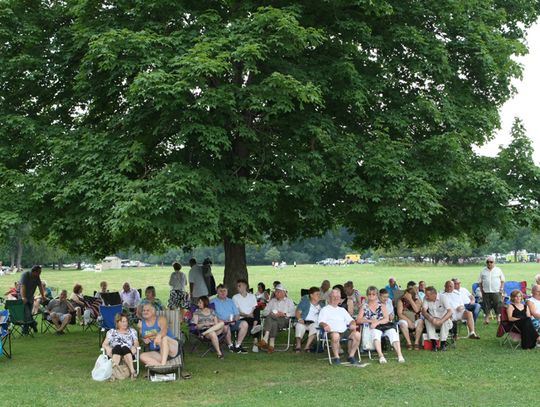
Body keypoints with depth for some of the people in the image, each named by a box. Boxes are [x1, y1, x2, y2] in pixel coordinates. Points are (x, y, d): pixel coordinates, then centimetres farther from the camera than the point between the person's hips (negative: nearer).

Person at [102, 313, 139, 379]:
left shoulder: (132, 331, 25)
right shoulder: (111, 332, 23)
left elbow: (136, 343, 14)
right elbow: (104, 344, 12)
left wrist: (134, 347, -11)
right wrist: (108, 348, -12)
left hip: (129, 353, 0)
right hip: (114, 353, 0)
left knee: (125, 348, -36)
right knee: (117, 347, -36)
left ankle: (132, 371, -55)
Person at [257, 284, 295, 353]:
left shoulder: (289, 301, 19)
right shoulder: (272, 301, 28)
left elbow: (293, 313, 4)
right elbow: (264, 312, 18)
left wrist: (283, 314, -12)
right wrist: (270, 313, -5)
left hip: (284, 320, -3)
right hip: (273, 319, 3)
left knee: (269, 317, -35)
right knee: (274, 323, -38)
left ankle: (265, 339, -43)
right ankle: (271, 344, -46)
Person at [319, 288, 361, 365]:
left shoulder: (342, 310, 32)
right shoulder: (325, 309, 17)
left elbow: (350, 320, 23)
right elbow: (321, 322, 2)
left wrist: (353, 324, -2)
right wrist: (325, 325, -22)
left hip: (345, 331, 4)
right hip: (333, 331, -4)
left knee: (357, 334, -25)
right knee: (335, 335, -40)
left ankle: (351, 356, -12)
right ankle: (336, 357, -23)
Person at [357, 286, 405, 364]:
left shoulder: (382, 305, 18)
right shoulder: (364, 306, 15)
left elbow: (386, 319, 5)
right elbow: (358, 320, 4)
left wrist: (377, 322, -13)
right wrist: (370, 320, -9)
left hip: (384, 325, 2)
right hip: (372, 328, -2)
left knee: (392, 331, -30)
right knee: (375, 332, -38)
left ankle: (399, 355, -37)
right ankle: (381, 356, -48)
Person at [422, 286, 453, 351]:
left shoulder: (442, 298, -16)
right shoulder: (426, 299, -7)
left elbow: (450, 312, -26)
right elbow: (423, 311, -16)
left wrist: (441, 321, -39)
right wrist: (431, 319, -36)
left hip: (443, 319, -2)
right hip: (433, 320, 2)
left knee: (446, 321, -34)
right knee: (427, 320, -28)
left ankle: (443, 343, -23)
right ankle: (433, 343, -27)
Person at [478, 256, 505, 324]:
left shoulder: (498, 270, 6)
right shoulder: (483, 271, 7)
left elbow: (502, 281, 8)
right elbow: (480, 282, 10)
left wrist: (501, 289, -2)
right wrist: (481, 290, 3)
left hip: (496, 292, -1)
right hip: (486, 292, 1)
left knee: (498, 305, -2)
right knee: (486, 306, 2)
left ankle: (499, 318, 6)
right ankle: (486, 318, 11)